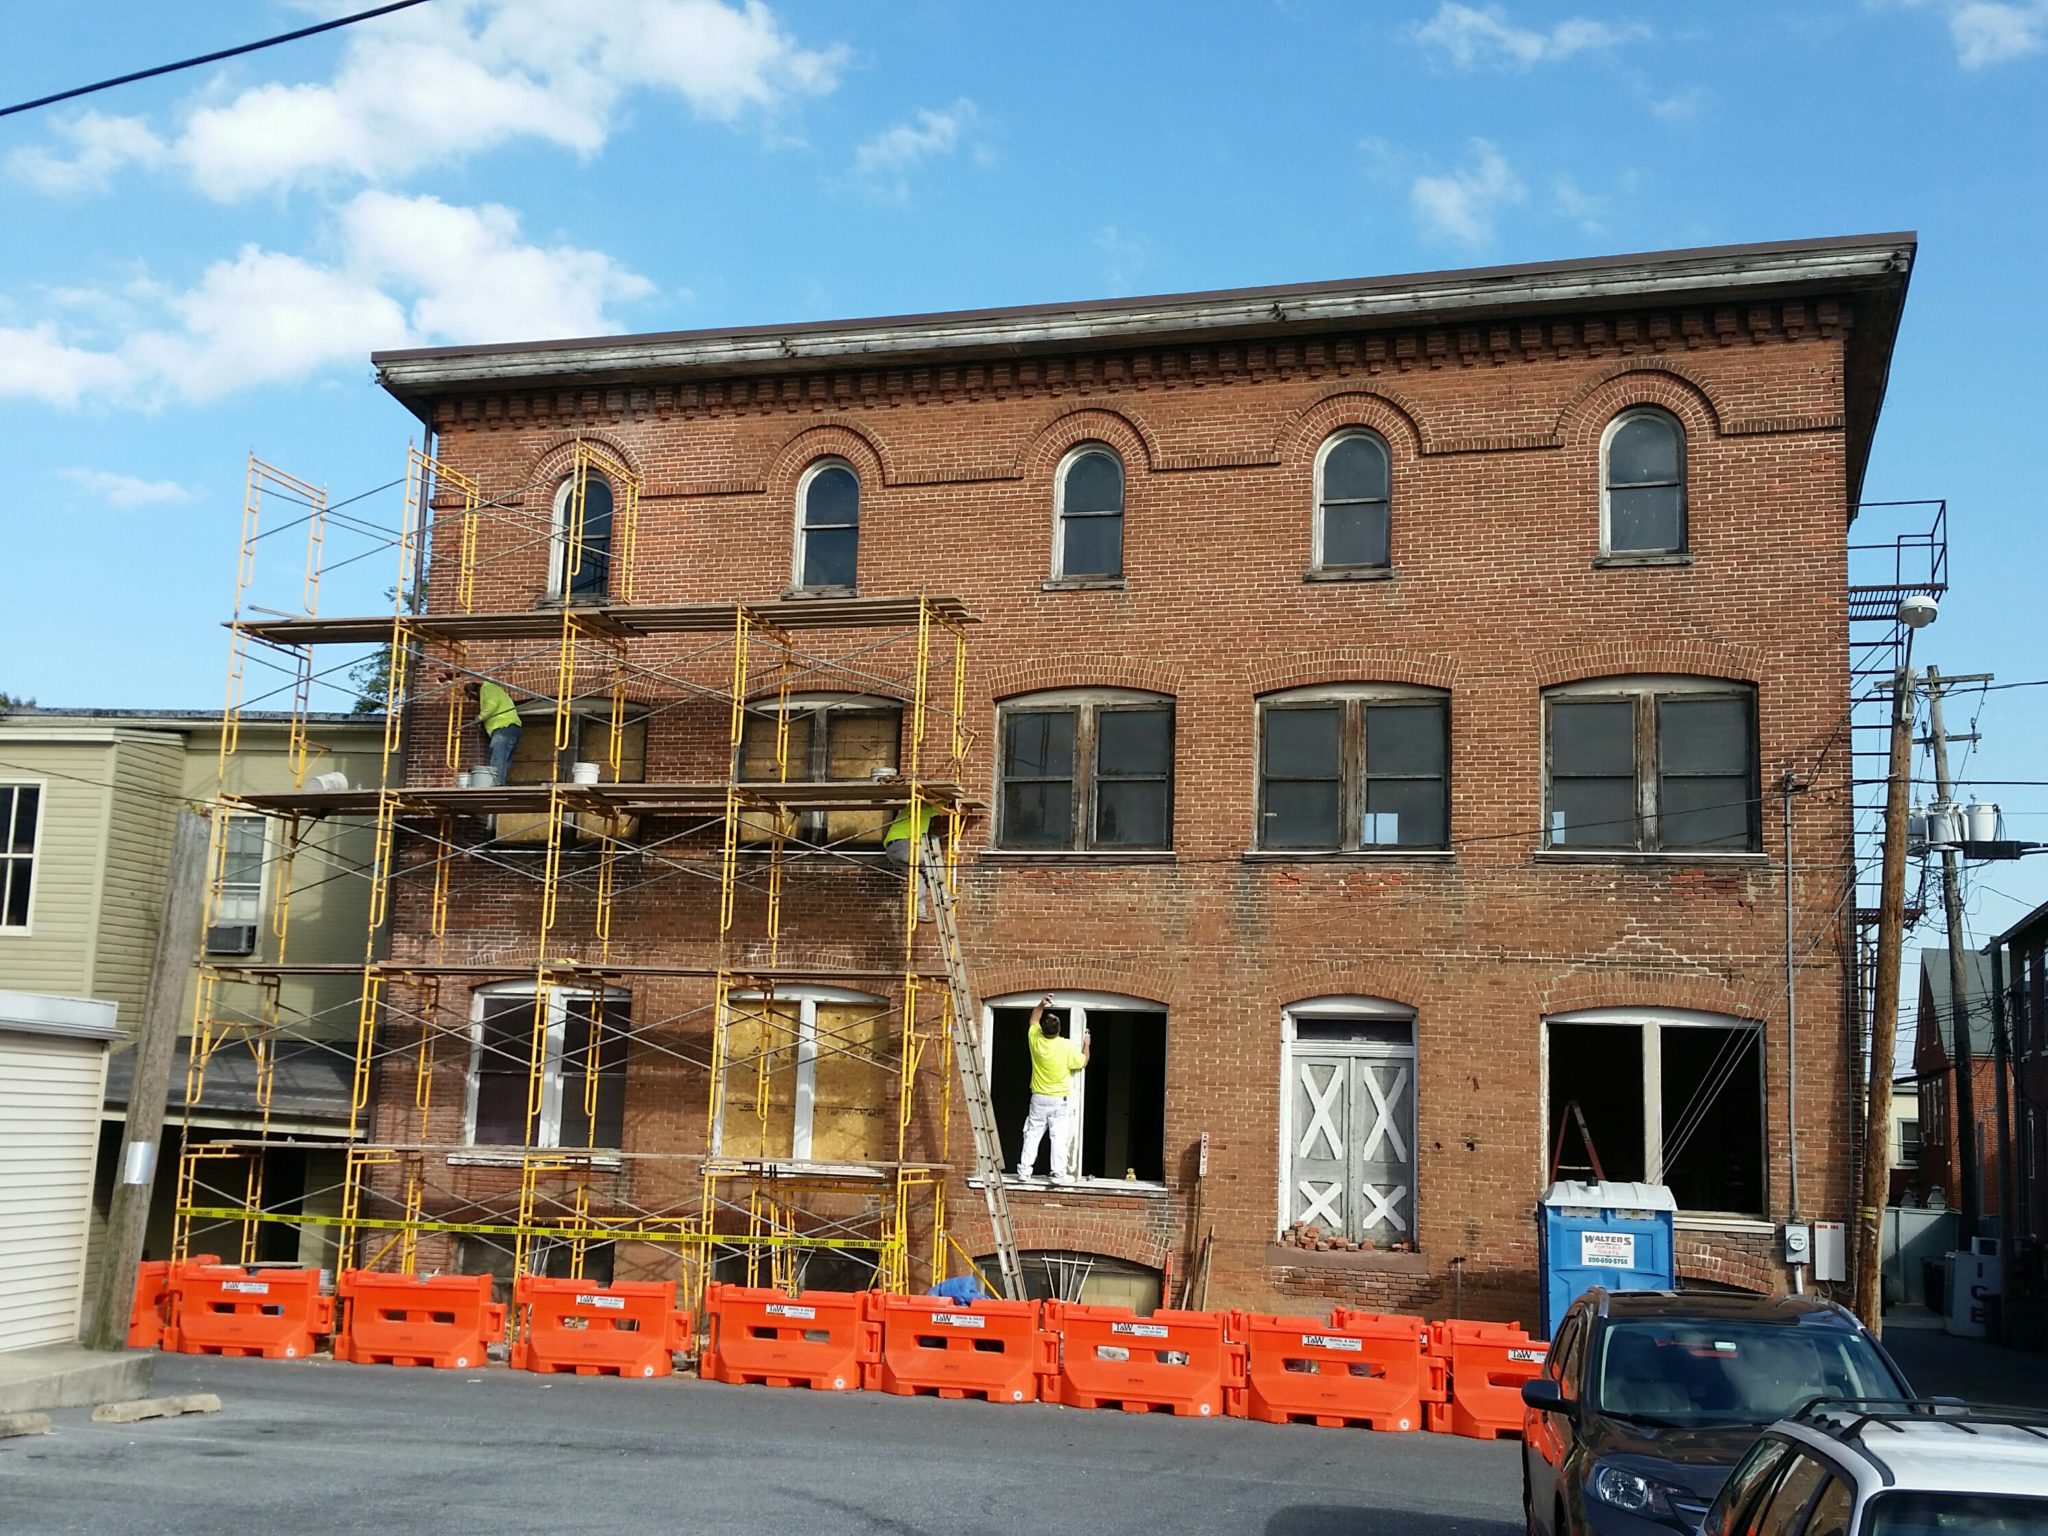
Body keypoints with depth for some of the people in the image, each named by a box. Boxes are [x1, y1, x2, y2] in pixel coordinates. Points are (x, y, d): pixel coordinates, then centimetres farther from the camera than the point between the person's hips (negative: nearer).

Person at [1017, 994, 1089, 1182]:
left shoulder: (1035, 1040, -7)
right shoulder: (1068, 1046, -16)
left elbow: (1033, 1020, 13)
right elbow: (1082, 1063, 1)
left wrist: (1041, 1004, 7)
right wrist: (1086, 1046, 15)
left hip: (1039, 1099, 2)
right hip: (1060, 1100, -2)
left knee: (1032, 1135, 8)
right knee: (1060, 1137, 1)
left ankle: (1024, 1170, 7)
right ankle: (1059, 1172, -1)